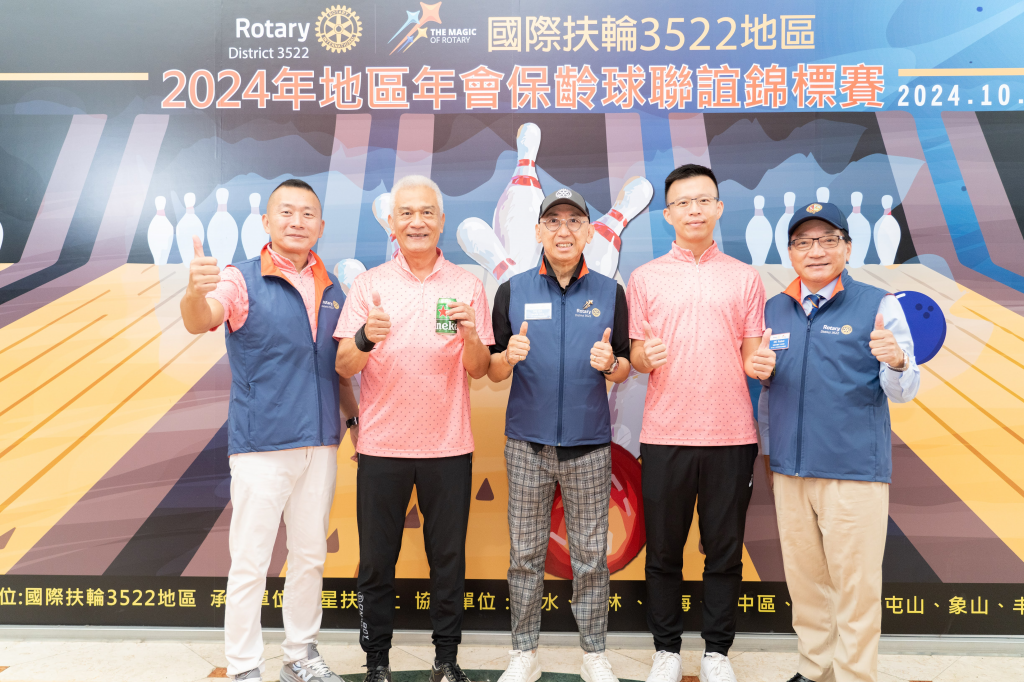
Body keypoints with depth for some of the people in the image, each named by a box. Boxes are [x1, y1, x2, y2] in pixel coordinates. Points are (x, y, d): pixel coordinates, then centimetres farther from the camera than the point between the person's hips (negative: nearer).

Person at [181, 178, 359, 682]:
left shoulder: (332, 289, 8)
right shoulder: (242, 280, -6)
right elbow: (201, 321, -27)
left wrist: (354, 419, 12)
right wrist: (196, 293, -48)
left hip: (320, 444, 5)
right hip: (261, 446, -5)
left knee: (309, 556, 16)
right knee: (249, 563, 2)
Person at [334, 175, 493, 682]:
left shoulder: (467, 285, 4)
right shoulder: (369, 284, 3)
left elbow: (478, 371, 3)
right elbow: (343, 366, -3)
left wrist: (470, 336, -18)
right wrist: (365, 338, -24)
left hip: (448, 445, 1)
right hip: (382, 445, 0)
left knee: (448, 556, 9)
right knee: (377, 558, 9)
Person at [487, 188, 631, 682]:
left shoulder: (610, 292, 5)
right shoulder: (513, 291, 4)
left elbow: (624, 370, 7)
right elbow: (493, 372, 5)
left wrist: (609, 363, -16)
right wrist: (509, 356, -17)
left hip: (589, 442, 0)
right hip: (527, 441, 0)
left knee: (590, 554, 8)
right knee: (525, 552, 8)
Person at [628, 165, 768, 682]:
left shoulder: (745, 278, 9)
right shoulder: (645, 278, 7)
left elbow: (752, 356, 10)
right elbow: (636, 357, 7)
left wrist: (760, 363, -12)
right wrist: (645, 355, -16)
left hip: (731, 435, 1)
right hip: (665, 435, 0)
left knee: (724, 551, 8)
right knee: (663, 550, 7)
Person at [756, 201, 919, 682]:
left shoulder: (878, 305, -3)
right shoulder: (774, 310, 8)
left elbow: (902, 393, -8)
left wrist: (896, 362, -27)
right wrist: (767, 452, 7)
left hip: (854, 468, -4)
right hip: (790, 470, 4)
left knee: (855, 585, 4)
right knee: (804, 580, 15)